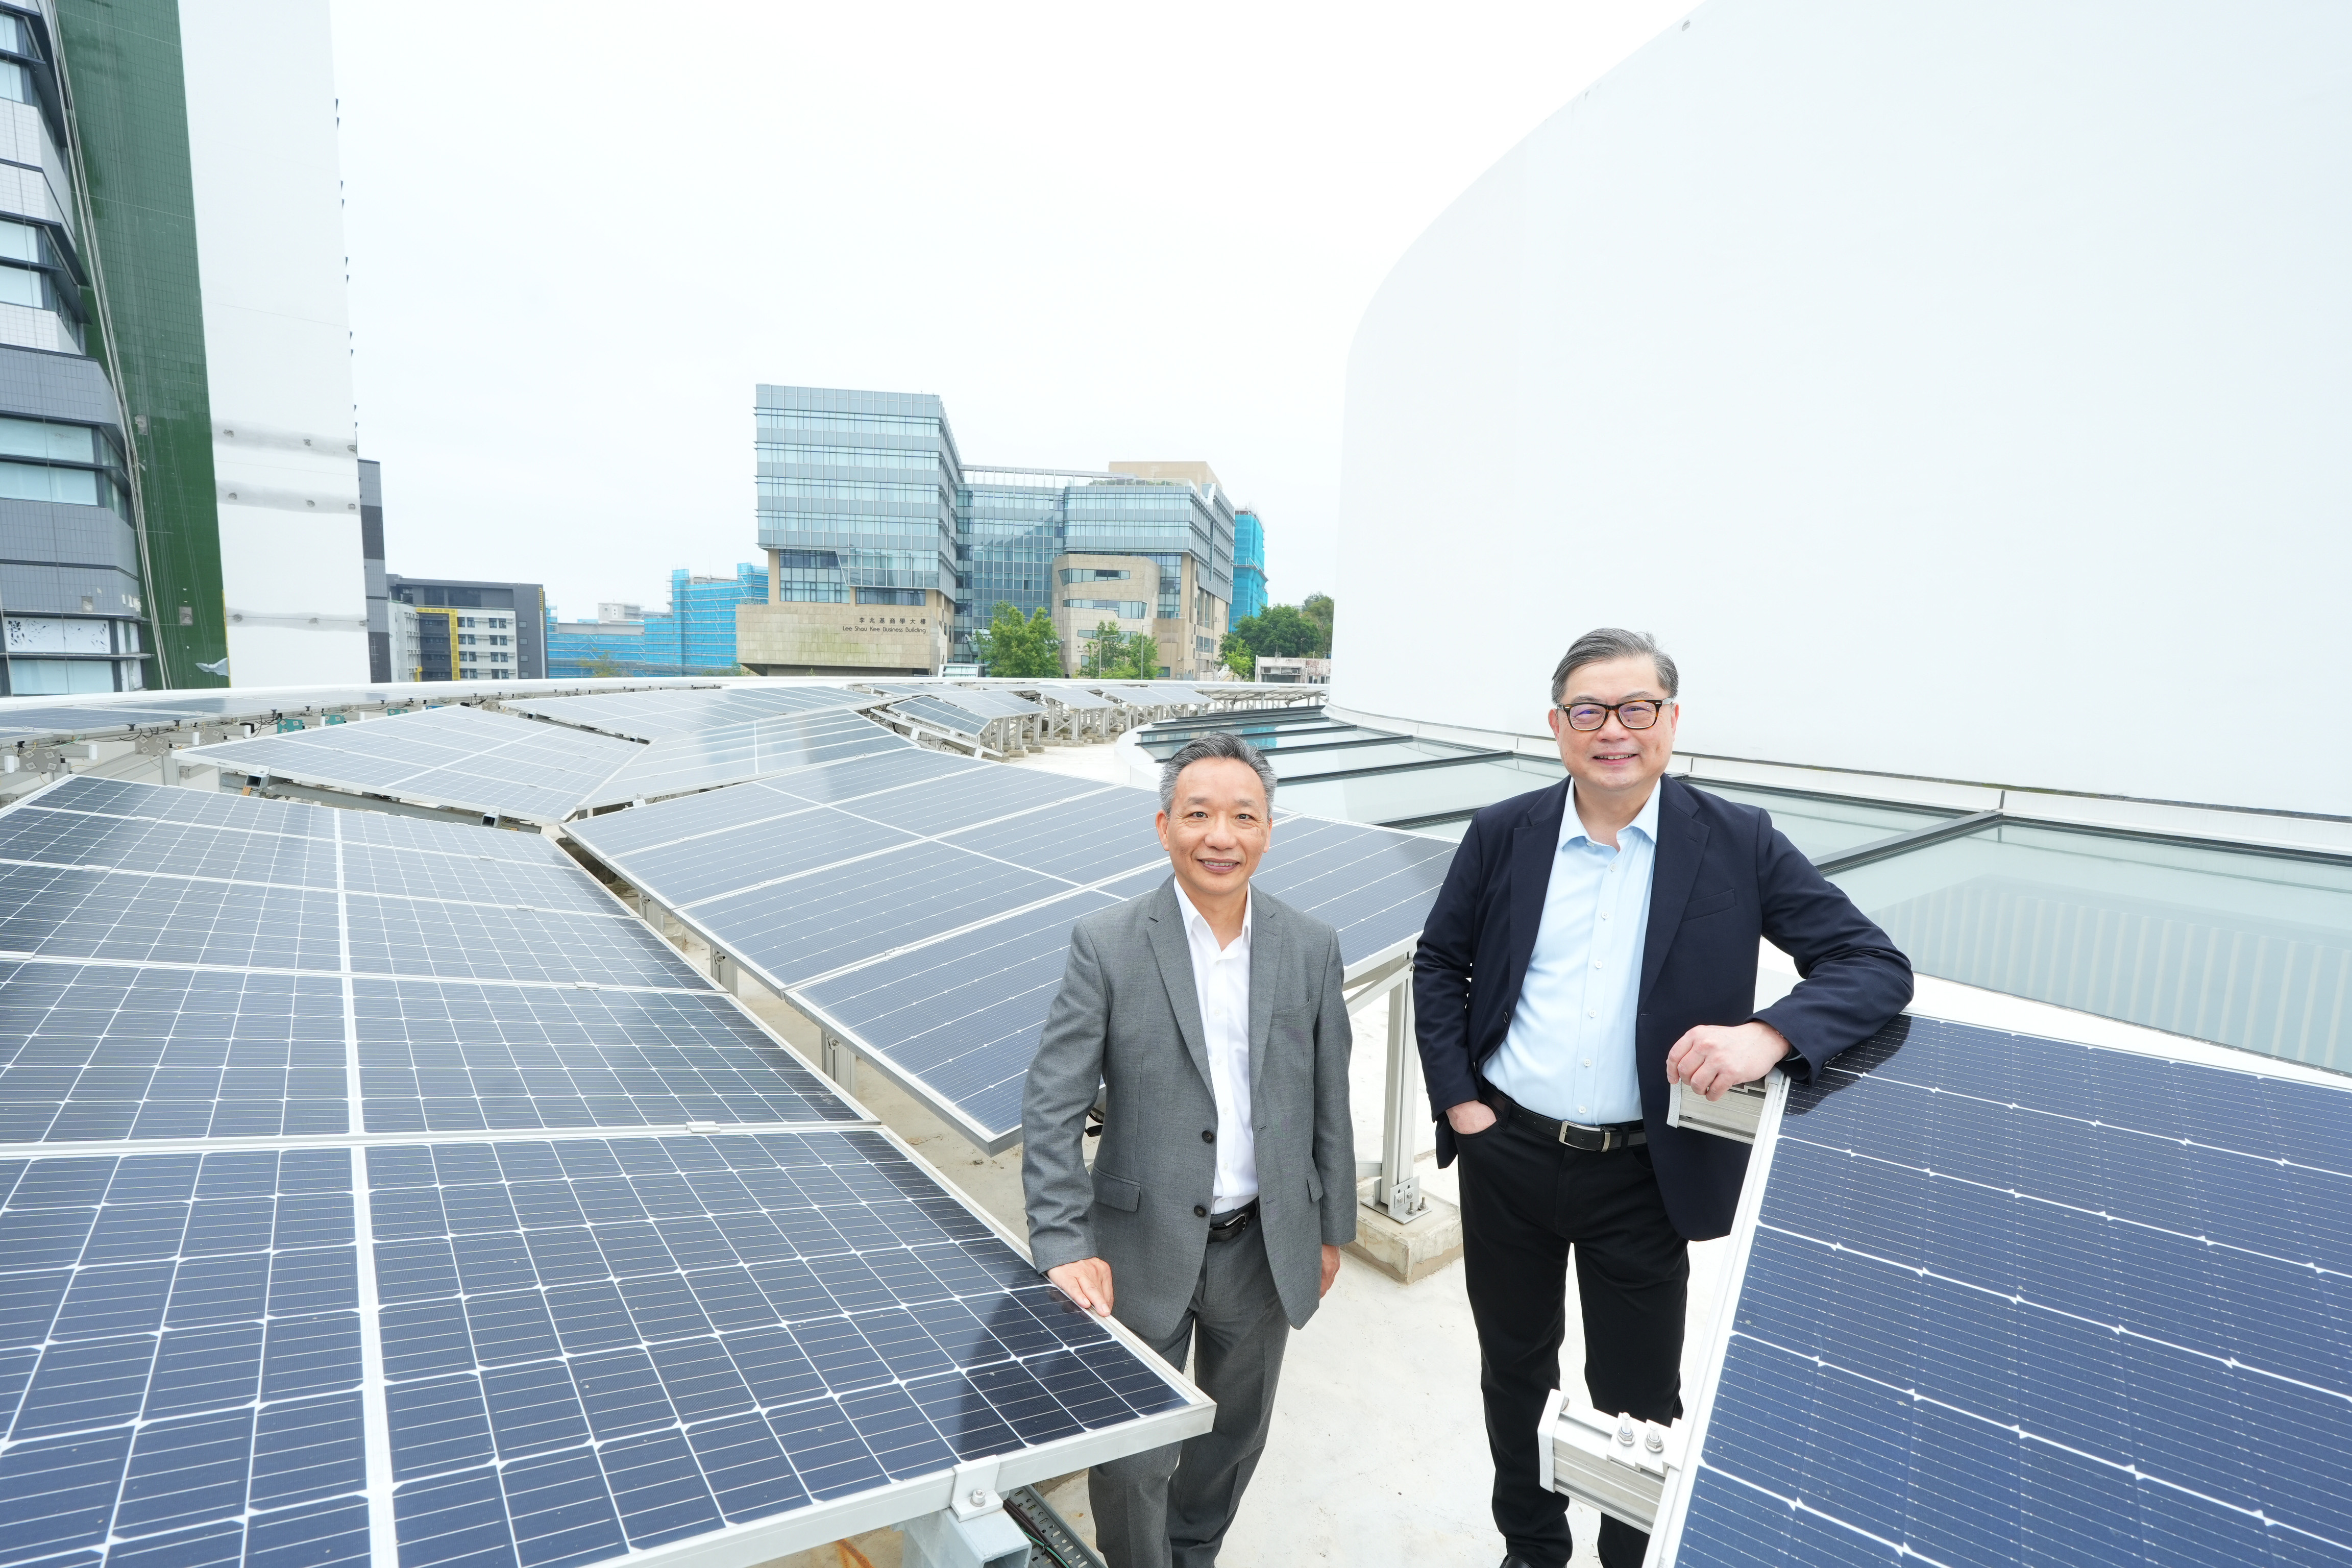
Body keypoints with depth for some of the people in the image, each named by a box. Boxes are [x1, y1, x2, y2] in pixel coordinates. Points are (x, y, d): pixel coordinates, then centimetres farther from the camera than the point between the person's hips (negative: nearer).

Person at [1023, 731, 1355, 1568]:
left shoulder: (1311, 946, -5)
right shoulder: (1106, 944, -14)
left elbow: (1328, 1101, 3)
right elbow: (1051, 1106, -13)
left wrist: (1332, 1227, 8)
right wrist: (1064, 1245, -17)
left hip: (1265, 1248, 3)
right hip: (1144, 1249, -3)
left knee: (1234, 1440, 24)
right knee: (1132, 1464, 12)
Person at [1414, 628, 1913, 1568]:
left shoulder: (1738, 845, -9)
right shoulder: (1503, 835, -4)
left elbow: (1878, 967, -9)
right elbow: (1439, 964, 5)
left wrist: (1768, 1033, -28)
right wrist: (1458, 1098, -3)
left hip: (1643, 1176, -2)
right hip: (1506, 1158, 2)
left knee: (1639, 1399, 16)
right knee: (1514, 1373, 22)